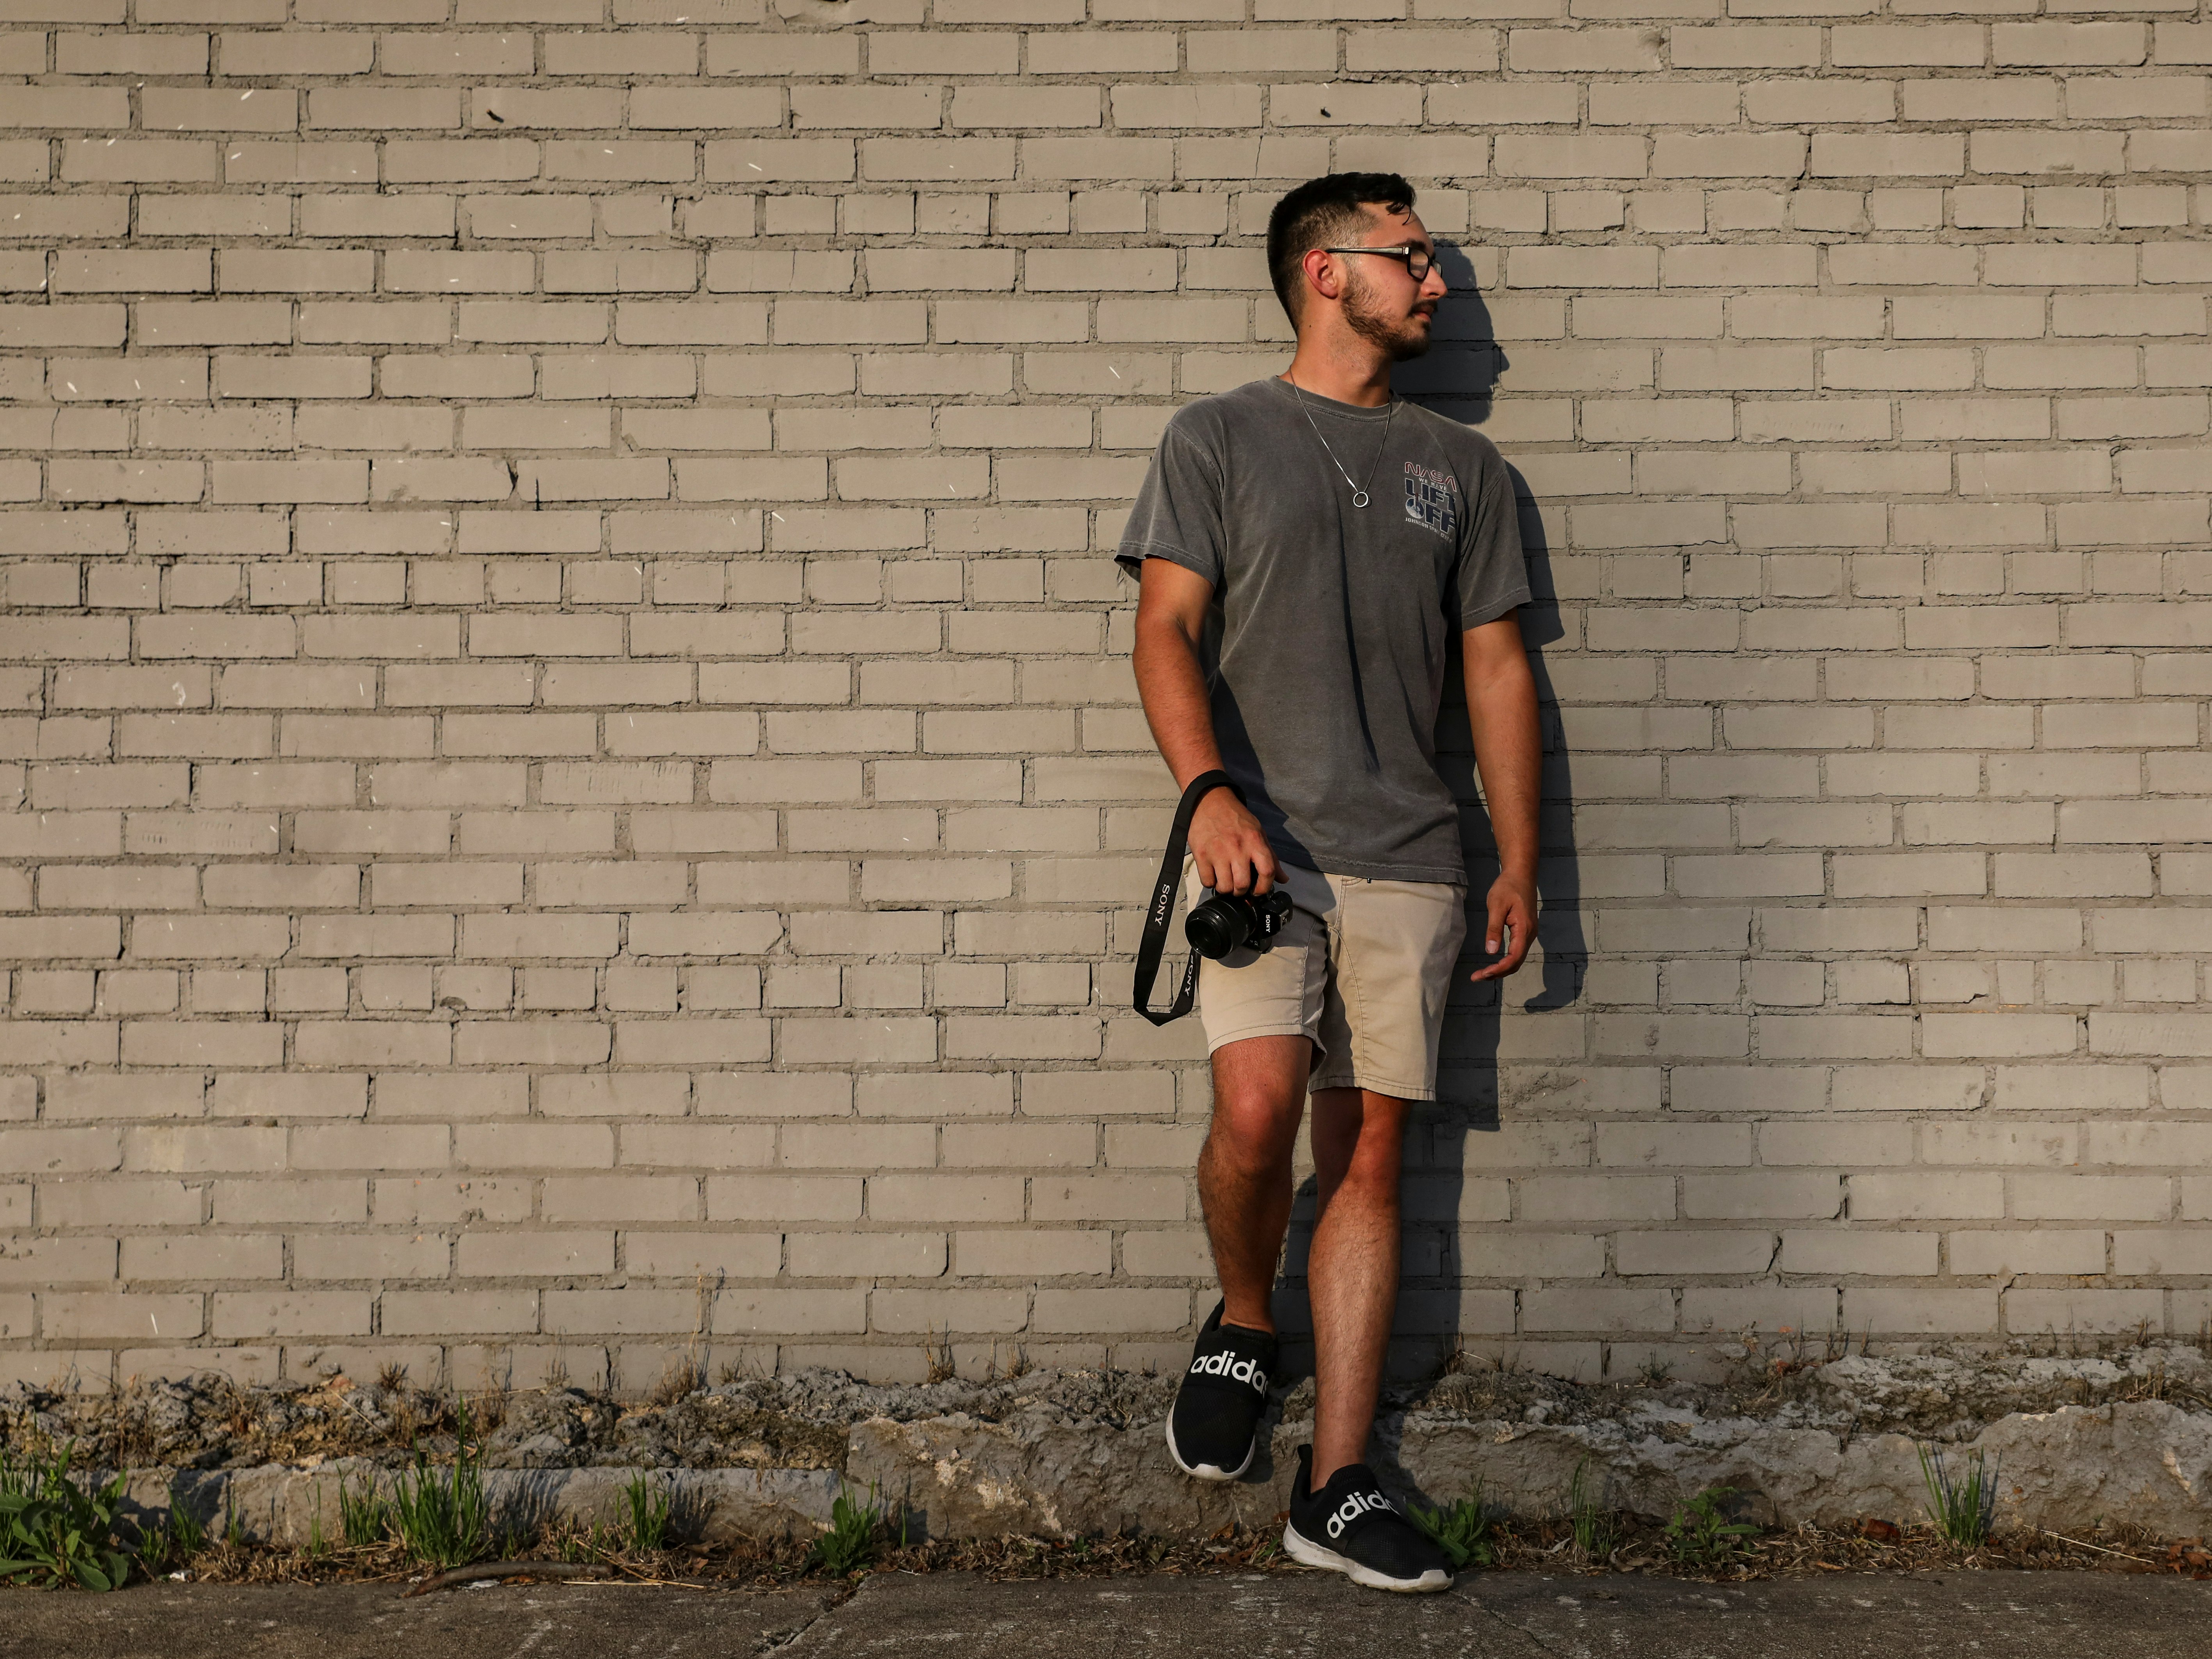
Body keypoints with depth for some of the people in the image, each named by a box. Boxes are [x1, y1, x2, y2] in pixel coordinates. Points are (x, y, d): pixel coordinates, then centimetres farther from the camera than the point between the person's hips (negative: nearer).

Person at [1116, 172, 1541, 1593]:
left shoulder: (1461, 466, 19)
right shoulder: (1218, 438, 10)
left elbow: (1498, 669, 16)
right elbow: (1170, 629, -1)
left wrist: (1521, 866, 9)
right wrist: (1210, 793, -18)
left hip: (1408, 857, 3)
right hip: (1260, 841, -3)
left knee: (1370, 1153, 1)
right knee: (1259, 1106, -21)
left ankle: (1336, 1488, 8)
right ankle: (1243, 1325, 11)